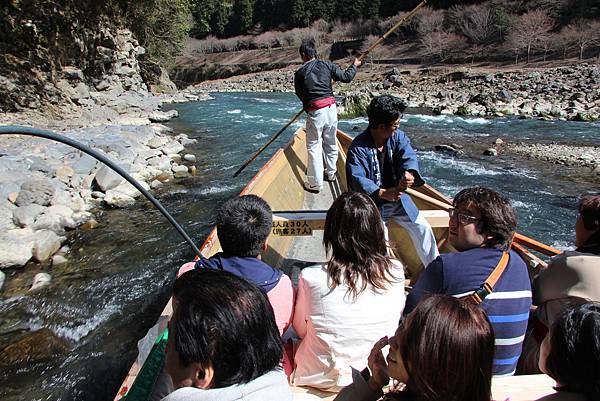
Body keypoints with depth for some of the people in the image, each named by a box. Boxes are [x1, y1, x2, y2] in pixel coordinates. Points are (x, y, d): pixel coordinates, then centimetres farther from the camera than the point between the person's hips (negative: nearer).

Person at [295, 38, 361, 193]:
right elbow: (346, 77, 8)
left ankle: (315, 183, 4)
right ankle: (331, 173, 34)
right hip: (331, 108, 4)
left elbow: (300, 95, 9)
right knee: (331, 143, 19)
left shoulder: (299, 73, 0)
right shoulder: (326, 65, 5)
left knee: (314, 146, 2)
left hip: (315, 112, -4)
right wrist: (354, 65, 27)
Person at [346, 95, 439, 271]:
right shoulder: (358, 148, -17)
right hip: (372, 201, -5)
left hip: (397, 196, 5)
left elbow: (409, 157, -16)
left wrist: (410, 173, -41)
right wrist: (382, 193, -39)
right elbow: (357, 179, -25)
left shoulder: (398, 137, -1)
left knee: (422, 228, -1)